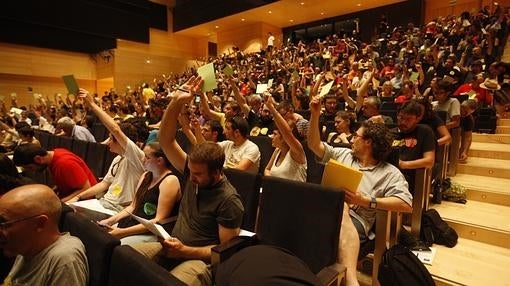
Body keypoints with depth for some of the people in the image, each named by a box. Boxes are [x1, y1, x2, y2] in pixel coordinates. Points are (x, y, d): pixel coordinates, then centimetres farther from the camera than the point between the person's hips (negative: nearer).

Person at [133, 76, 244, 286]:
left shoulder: (229, 201, -20)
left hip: (199, 259, -6)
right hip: (173, 247, 6)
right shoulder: (192, 172, -3)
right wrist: (176, 103, -20)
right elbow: (165, 140, -7)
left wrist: (185, 251, -23)